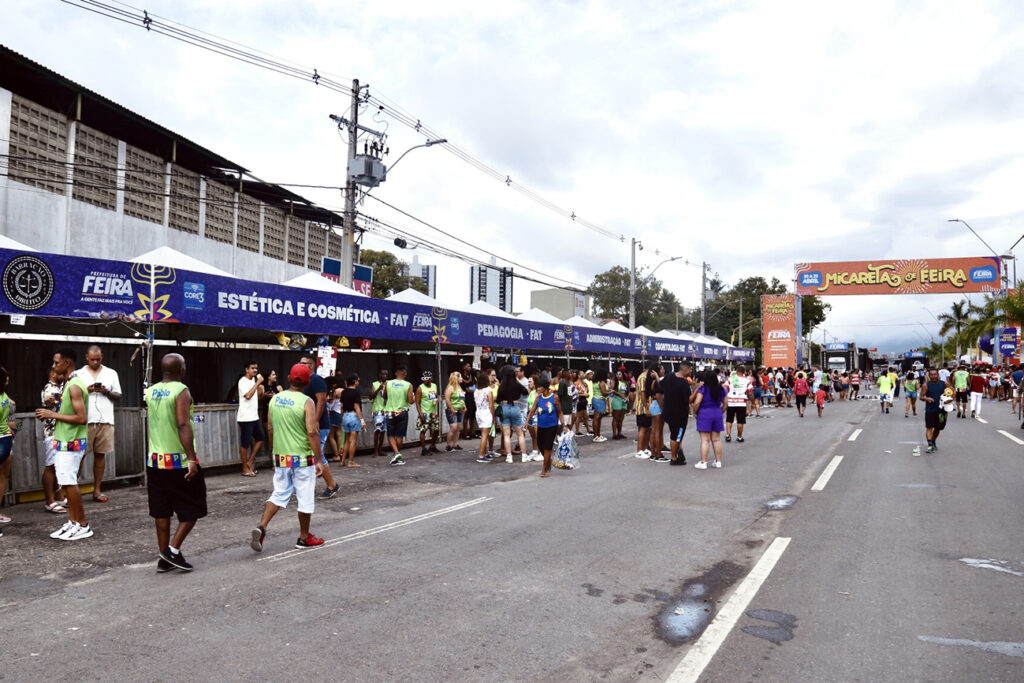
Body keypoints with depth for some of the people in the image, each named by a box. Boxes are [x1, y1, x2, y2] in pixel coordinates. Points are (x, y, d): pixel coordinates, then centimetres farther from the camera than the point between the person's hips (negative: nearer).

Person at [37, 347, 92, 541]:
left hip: (71, 443, -10)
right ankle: (73, 522, 19)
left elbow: (82, 418, -23)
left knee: (69, 483, -6)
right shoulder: (69, 384, 14)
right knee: (68, 483, 12)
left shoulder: (75, 386, -17)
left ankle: (83, 526, 2)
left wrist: (53, 415, -17)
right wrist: (51, 414, 7)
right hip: (65, 440, 10)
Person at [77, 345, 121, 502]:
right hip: (85, 420, -2)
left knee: (100, 454, 5)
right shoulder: (78, 374, 9)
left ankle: (97, 490, 10)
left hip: (105, 420, 2)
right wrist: (86, 390, -11)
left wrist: (106, 392, -7)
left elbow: (118, 395, 12)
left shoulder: (111, 373, 13)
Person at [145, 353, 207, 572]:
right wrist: (192, 459, -25)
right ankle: (173, 550, -1)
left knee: (161, 510, 11)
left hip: (155, 459, 7)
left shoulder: (150, 392, 9)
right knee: (192, 509, 6)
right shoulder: (181, 391, -13)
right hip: (179, 460, -7)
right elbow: (183, 425, -22)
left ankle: (163, 558, 16)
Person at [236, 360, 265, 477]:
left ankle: (250, 462, 19)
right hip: (245, 418, -9)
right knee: (245, 443, -1)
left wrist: (260, 391, 0)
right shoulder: (243, 381, -11)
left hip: (254, 416, 9)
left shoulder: (253, 380, 15)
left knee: (261, 438, 12)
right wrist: (258, 383, -21)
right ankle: (245, 469, 7)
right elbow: (248, 396, -26)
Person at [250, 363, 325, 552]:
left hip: (281, 458, 5)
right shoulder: (306, 402, -13)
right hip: (302, 458, -5)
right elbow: (312, 432, -18)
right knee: (305, 498, 8)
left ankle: (261, 527, -2)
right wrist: (319, 460, -14)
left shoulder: (275, 400, 5)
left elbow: (271, 430, 11)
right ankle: (304, 538, 19)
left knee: (279, 494, 16)